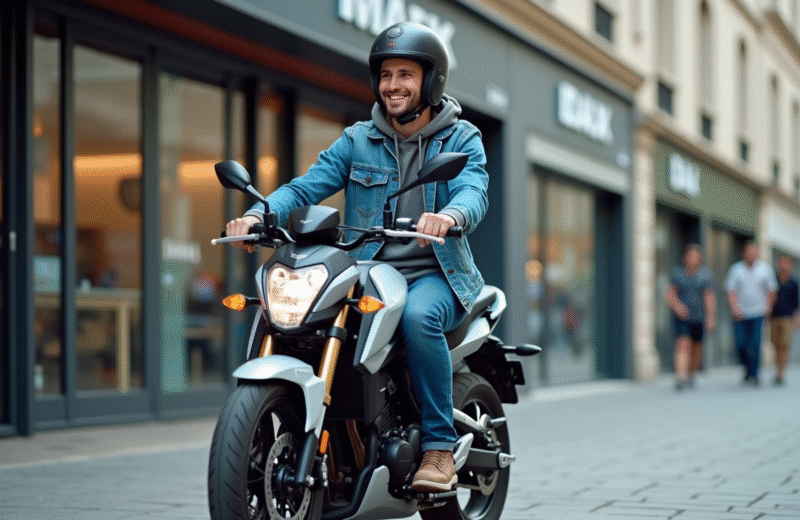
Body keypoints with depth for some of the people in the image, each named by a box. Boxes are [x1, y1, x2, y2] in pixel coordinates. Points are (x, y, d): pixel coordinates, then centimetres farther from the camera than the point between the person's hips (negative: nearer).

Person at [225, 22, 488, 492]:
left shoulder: (461, 139, 5)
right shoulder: (357, 141, 12)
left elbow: (475, 191, -15)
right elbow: (306, 186, 0)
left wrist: (449, 215, -41)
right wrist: (258, 214, -22)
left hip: (435, 273, -3)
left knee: (418, 316, -37)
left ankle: (440, 446, -24)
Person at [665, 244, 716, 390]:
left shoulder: (705, 275, 1)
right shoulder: (677, 273, 3)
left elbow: (709, 297, -4)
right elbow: (670, 294, 3)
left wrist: (710, 318, -11)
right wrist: (677, 306, -16)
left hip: (699, 317, 1)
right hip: (682, 317, -1)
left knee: (696, 348, 11)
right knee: (683, 345, -16)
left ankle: (691, 375, 35)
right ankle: (681, 378, -25)